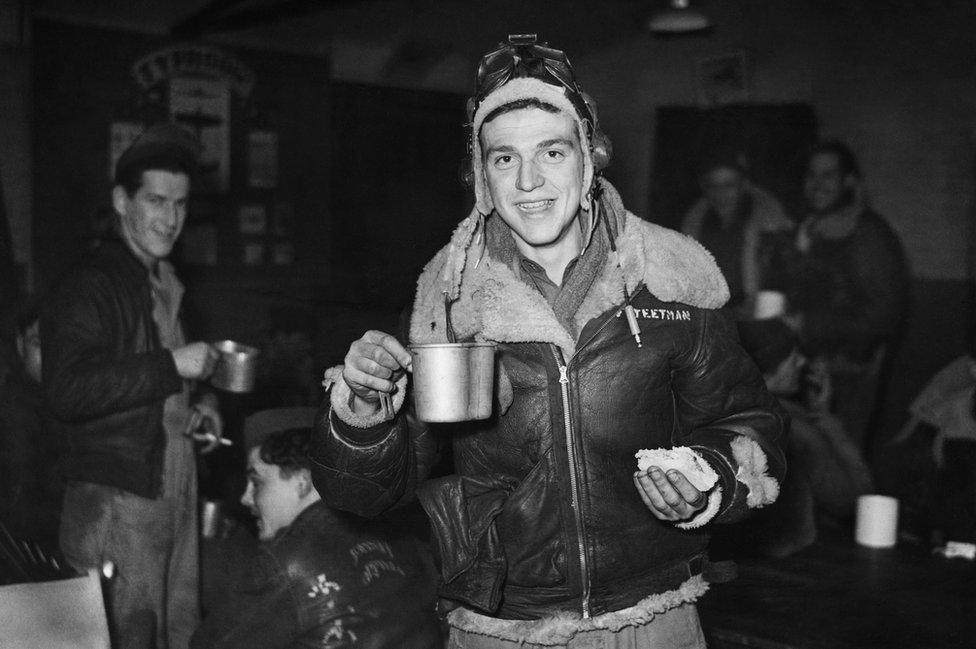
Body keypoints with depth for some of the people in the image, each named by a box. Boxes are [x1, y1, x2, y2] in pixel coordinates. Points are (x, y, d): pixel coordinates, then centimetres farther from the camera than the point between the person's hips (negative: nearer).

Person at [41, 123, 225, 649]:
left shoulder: (165, 283, 17)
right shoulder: (89, 285, -12)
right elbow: (66, 393, -24)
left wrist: (198, 401, 10)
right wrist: (172, 366, -24)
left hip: (176, 491, 8)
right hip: (116, 502, -8)